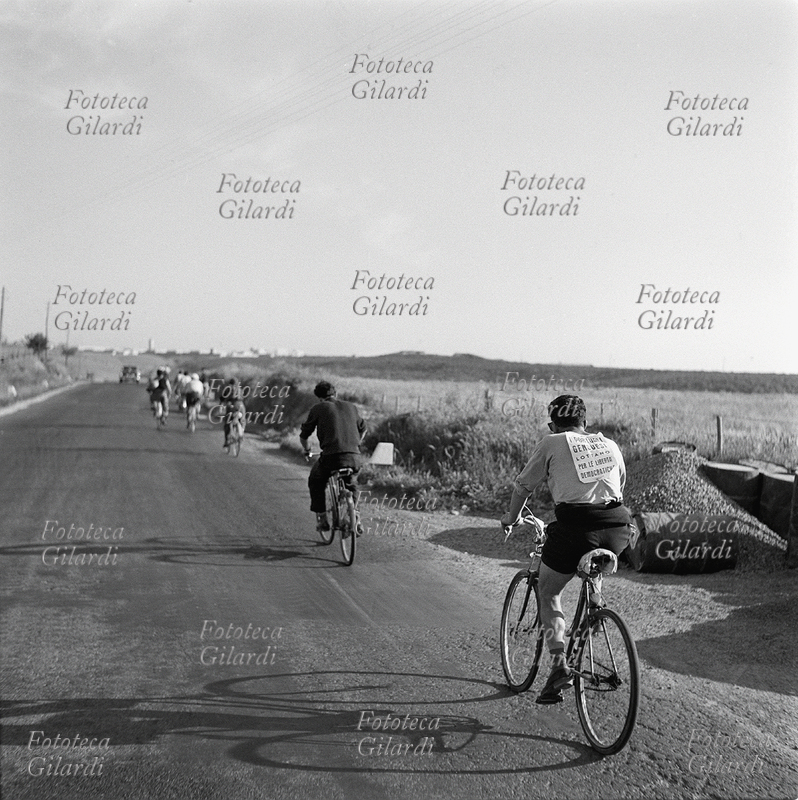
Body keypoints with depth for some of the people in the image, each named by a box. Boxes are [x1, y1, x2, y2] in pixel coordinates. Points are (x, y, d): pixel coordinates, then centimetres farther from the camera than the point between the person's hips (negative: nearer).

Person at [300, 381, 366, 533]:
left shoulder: (318, 409, 9)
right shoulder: (351, 407, 20)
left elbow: (303, 435, 14)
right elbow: (362, 430, 35)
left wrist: (307, 450, 34)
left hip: (330, 456, -4)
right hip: (354, 457, 4)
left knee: (315, 482, 25)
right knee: (350, 485, 32)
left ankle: (322, 519, 20)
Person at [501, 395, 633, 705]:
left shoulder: (551, 444, 11)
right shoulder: (609, 444, 21)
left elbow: (523, 486, 17)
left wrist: (511, 518, 35)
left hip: (575, 525, -4)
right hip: (617, 528, 4)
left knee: (548, 593, 13)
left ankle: (559, 664, 1)